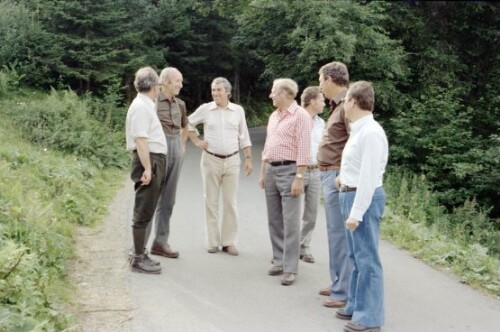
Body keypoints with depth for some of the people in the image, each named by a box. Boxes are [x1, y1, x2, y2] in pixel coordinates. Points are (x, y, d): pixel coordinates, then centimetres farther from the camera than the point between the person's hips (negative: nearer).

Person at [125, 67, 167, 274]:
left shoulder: (146, 105, 18)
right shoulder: (141, 106, -14)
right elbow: (140, 140, -21)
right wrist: (147, 168, -24)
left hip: (155, 161, 10)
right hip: (148, 161, -10)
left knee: (146, 212, 15)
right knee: (143, 213, -7)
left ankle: (140, 254, 24)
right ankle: (138, 259, -3)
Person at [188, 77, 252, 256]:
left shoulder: (238, 110, 3)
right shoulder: (205, 109, 0)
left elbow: (244, 137, 6)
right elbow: (188, 123, 14)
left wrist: (248, 158, 1)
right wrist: (196, 141, 4)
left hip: (232, 161, 1)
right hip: (210, 160, 0)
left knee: (231, 202, 2)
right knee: (211, 201, 4)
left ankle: (229, 242, 9)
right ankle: (212, 241, 11)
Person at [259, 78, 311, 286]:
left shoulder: (300, 116, -10)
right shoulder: (274, 116, 16)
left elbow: (303, 150, -16)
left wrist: (299, 177, -20)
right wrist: (262, 172, 17)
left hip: (289, 170, -8)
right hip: (271, 170, 8)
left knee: (290, 222, -7)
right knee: (274, 221, 11)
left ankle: (290, 269, -4)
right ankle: (279, 261, 20)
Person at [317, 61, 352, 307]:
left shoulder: (347, 106, -15)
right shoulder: (337, 105, 15)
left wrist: (343, 175, -21)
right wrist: (325, 169, 16)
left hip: (337, 175, -10)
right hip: (329, 174, 10)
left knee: (339, 233, -6)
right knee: (335, 232, 16)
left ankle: (344, 292, 1)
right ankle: (338, 283, 26)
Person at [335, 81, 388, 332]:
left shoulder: (370, 133, -18)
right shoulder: (359, 130, 12)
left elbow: (369, 177, -21)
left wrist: (356, 212, -21)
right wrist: (344, 177, 13)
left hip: (364, 198, -10)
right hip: (351, 195, 10)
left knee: (367, 259, -4)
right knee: (356, 257, 18)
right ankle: (357, 306, 31)